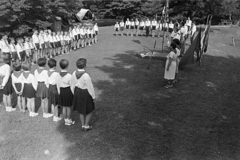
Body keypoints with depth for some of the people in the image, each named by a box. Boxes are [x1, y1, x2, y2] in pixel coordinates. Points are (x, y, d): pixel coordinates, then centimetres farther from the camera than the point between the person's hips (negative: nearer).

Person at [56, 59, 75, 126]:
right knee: (69, 107, 9)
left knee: (64, 107, 16)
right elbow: (71, 86, -13)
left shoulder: (58, 75, -5)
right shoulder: (69, 76, -20)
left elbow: (58, 86, 4)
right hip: (68, 91, -5)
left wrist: (59, 93, 16)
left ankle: (66, 120, 28)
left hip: (62, 92, 5)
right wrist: (74, 93, -1)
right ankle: (69, 121, 22)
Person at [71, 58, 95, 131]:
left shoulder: (74, 73, -10)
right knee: (89, 110, 17)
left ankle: (83, 125, 33)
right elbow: (90, 87, -19)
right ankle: (86, 126, 24)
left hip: (77, 92, 6)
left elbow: (72, 85, 2)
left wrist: (75, 93, 17)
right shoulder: (86, 75, -28)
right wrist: (93, 96, -5)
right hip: (85, 94, -6)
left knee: (81, 110, 23)